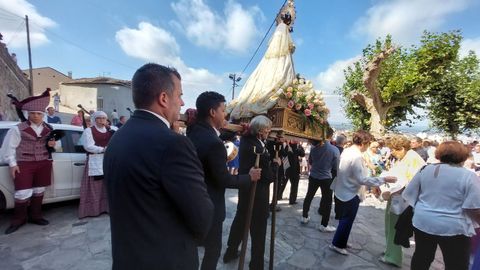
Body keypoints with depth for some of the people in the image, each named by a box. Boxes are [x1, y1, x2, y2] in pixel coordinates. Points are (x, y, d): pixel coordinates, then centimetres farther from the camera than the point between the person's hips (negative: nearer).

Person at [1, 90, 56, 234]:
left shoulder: (49, 129, 6)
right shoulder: (17, 129, -7)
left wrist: (51, 144, -4)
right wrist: (12, 164, -6)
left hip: (43, 163, 4)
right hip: (24, 164, -3)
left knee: (39, 190, 11)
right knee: (23, 193, -3)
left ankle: (36, 216, 25)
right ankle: (19, 219, 18)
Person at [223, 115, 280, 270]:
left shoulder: (245, 139, -6)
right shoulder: (259, 149, -27)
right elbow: (268, 177, -21)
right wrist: (275, 163, -5)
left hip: (245, 188, 8)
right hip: (257, 193, -8)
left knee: (240, 219, 24)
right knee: (258, 229, 10)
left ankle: (230, 252, 43)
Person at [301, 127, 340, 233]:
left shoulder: (315, 147, -5)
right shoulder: (335, 150, -16)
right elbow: (336, 167, -8)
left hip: (313, 176, 4)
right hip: (326, 178, -4)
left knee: (309, 196, 18)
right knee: (327, 200, 10)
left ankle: (305, 217, 31)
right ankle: (324, 225, 18)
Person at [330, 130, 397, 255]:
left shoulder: (346, 151, 2)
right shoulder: (357, 157, -26)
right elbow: (362, 179, -25)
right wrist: (383, 179, -20)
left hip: (342, 191, 9)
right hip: (350, 194, -9)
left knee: (344, 219, 22)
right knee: (347, 221, 8)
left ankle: (341, 241, 37)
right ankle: (337, 244, 23)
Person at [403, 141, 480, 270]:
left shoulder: (425, 170, -1)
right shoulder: (468, 176, -10)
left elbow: (410, 195, 3)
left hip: (423, 222, 3)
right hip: (453, 227, -3)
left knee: (421, 258, 19)